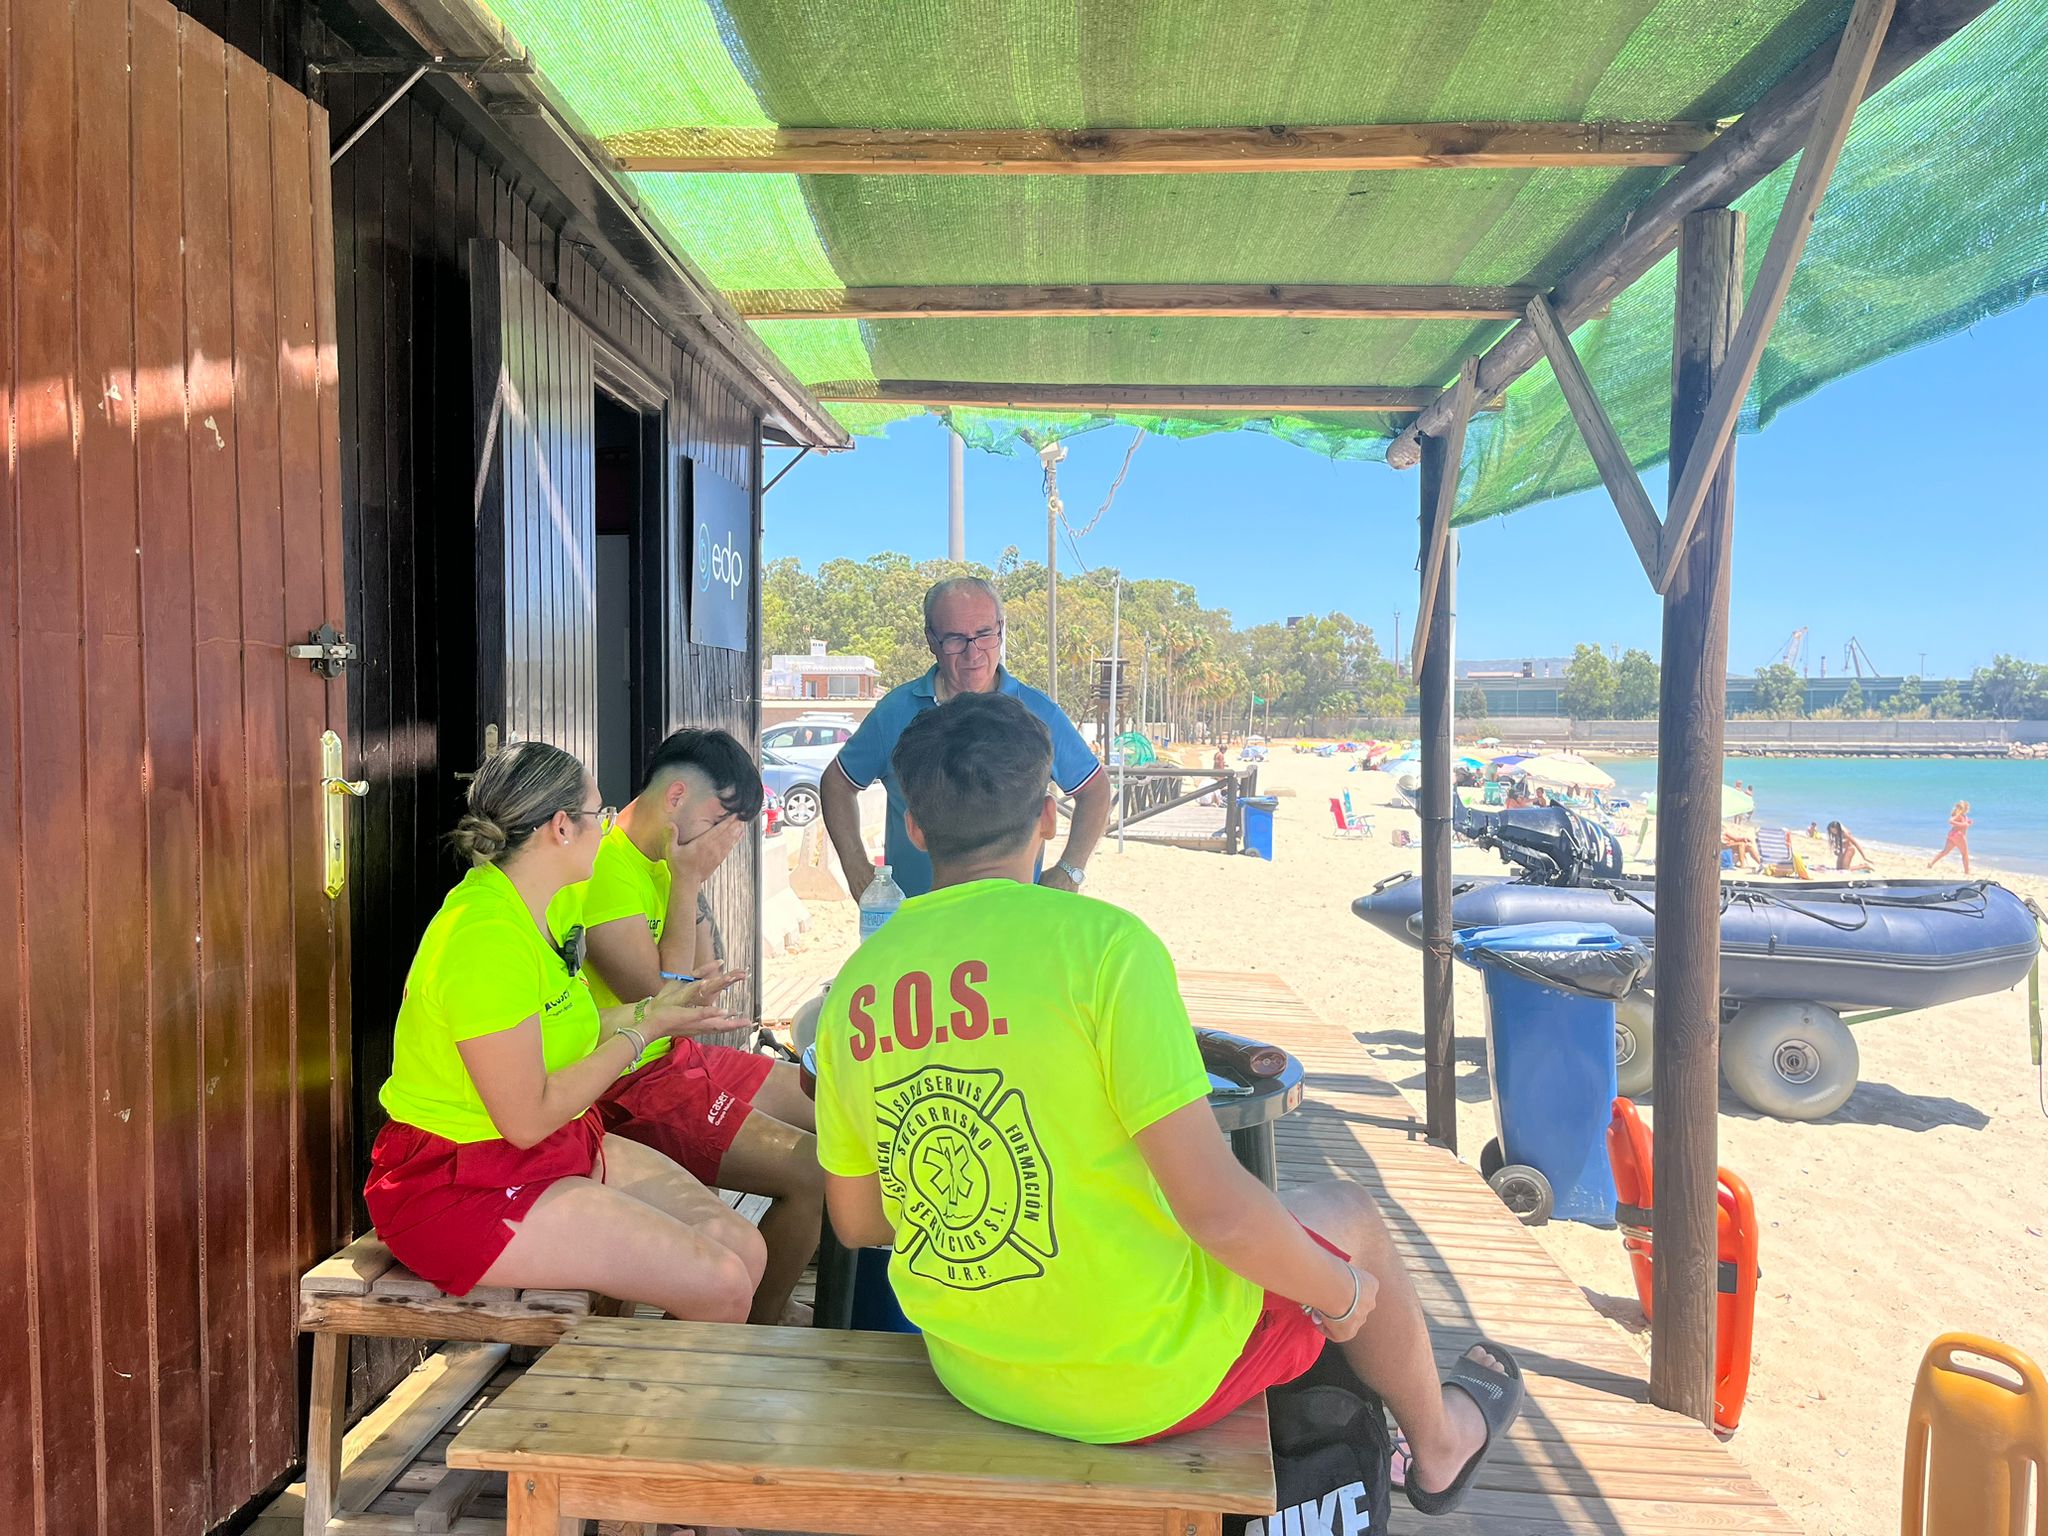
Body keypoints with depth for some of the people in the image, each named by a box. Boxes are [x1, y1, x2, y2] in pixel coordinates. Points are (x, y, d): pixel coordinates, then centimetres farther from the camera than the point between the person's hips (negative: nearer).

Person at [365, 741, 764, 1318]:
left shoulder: (520, 909, 8)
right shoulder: (486, 936, -24)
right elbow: (527, 1120, -23)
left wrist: (653, 1006, 9)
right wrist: (644, 1031, -15)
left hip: (563, 1146, 10)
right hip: (459, 1187, -10)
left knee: (745, 1251, -1)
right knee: (720, 1288, -16)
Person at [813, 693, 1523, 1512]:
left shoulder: (853, 987, -6)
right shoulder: (1101, 939, -23)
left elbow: (855, 1222, 5)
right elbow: (1216, 1206, -25)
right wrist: (1340, 1295, -5)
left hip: (973, 1374, 6)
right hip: (1145, 1375, -5)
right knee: (1348, 1213, 21)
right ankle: (1439, 1443, 49)